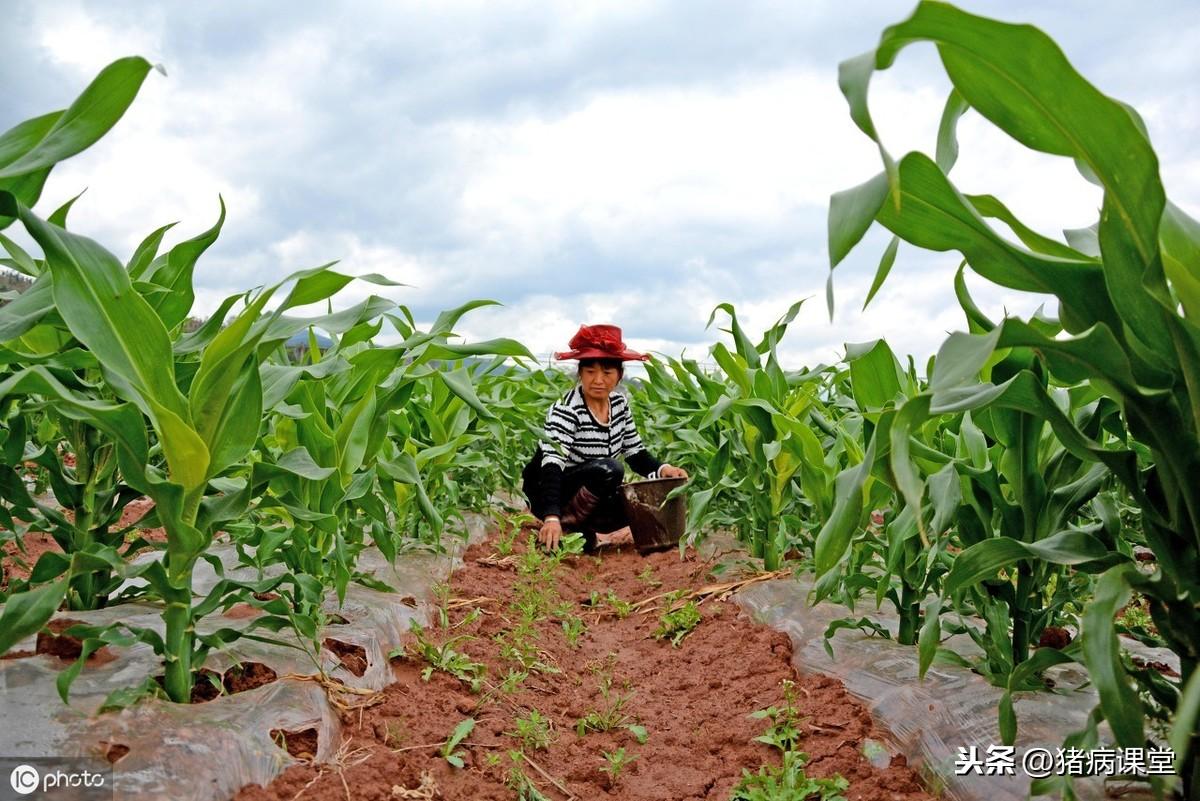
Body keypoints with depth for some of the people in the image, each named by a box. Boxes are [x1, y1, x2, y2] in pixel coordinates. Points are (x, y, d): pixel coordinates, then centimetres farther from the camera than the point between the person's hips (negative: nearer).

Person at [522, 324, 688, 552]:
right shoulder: (566, 409, -23)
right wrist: (552, 518, -48)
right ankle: (564, 526, -15)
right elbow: (552, 464, -34)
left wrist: (663, 469, -18)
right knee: (608, 470, -32)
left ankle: (579, 529, 1)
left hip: (591, 496, 7)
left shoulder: (619, 404, -2)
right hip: (549, 493, -7)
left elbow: (636, 454, 4)